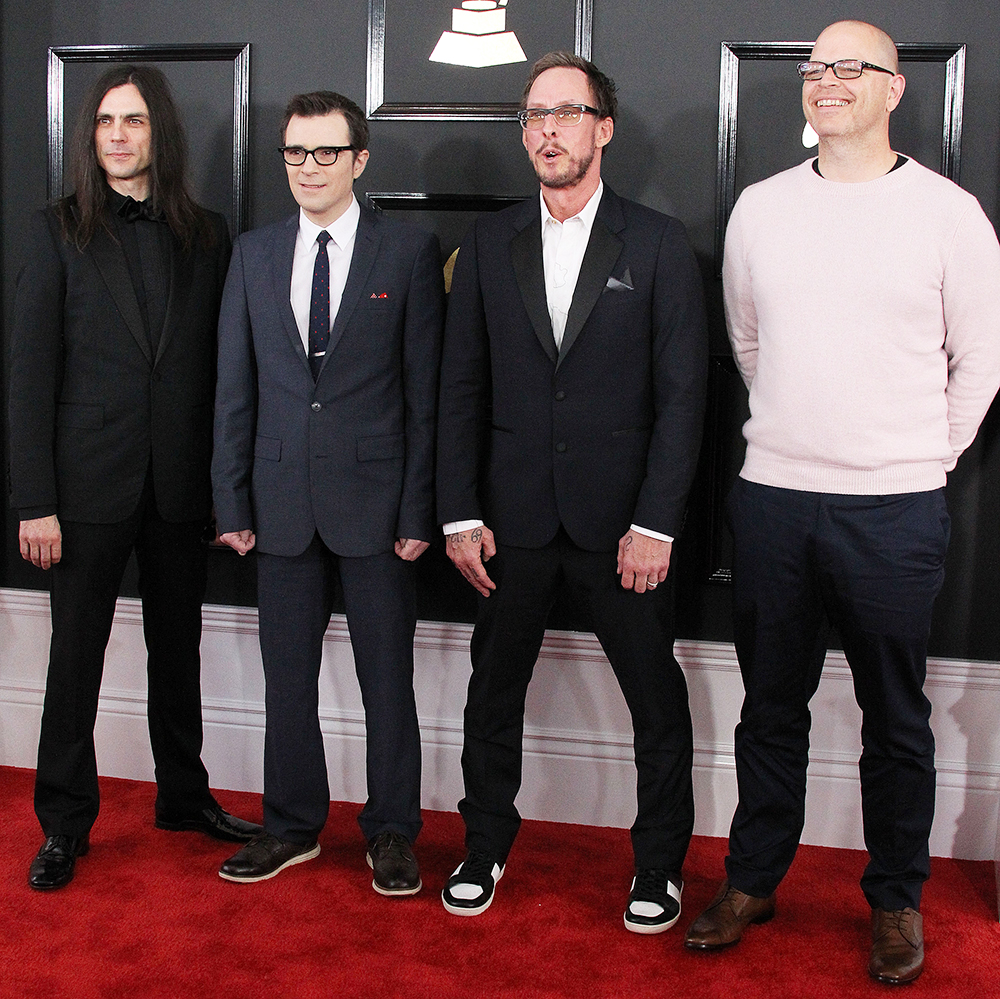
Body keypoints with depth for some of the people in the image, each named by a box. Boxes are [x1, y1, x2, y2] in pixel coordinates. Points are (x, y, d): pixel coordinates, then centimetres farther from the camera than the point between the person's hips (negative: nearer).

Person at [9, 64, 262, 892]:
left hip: (180, 483, 3)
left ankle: (184, 794, 31)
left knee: (179, 648, 14)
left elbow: (218, 366, 5)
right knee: (76, 655, 5)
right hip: (90, 482, -2)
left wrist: (229, 485, 0)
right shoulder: (58, 232, -1)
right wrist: (34, 500, -10)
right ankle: (64, 823, 18)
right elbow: (32, 373, -4)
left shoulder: (206, 236, 6)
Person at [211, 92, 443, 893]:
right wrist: (233, 502, 3)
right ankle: (293, 826, 28)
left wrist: (418, 511, -8)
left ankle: (392, 832, 21)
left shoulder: (409, 252, -1)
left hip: (374, 499, -3)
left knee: (388, 676, 6)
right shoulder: (255, 254, 9)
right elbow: (235, 389, 8)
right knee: (287, 674, 12)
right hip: (283, 502, 3)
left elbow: (425, 391, -4)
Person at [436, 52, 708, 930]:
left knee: (657, 700, 6)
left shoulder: (659, 243, 0)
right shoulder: (489, 243, 7)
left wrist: (655, 522, -11)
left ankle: (660, 862, 25)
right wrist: (461, 514, -1)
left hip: (622, 518, -2)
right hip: (514, 516, 2)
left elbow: (683, 391, -4)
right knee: (493, 692, 12)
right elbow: (462, 387, 6)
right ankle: (486, 847, 31)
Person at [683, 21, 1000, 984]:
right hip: (772, 497, 3)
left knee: (895, 716, 9)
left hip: (894, 508, -2)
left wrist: (919, 458, 8)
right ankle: (752, 880, 29)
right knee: (770, 707, 13)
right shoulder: (759, 208, 6)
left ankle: (897, 900, 27)